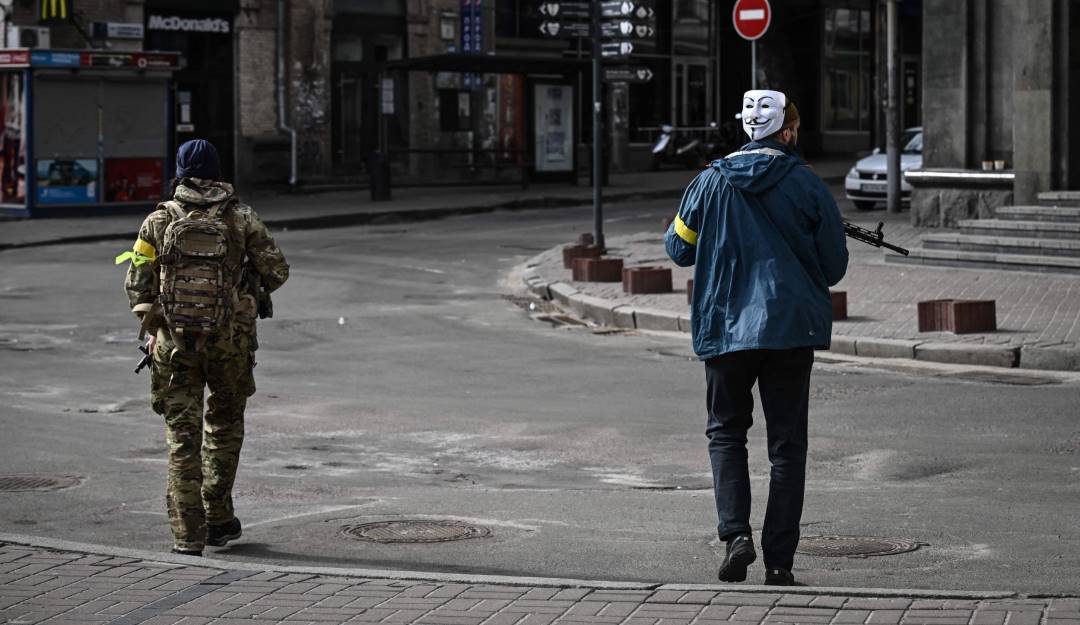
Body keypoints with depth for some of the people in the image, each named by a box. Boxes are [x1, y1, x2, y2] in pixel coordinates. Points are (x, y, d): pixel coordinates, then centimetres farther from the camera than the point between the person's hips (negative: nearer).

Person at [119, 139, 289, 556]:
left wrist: (151, 313, 17)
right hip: (230, 339, 0)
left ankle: (188, 534, 0)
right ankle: (218, 519, 20)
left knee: (183, 435, 4)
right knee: (225, 426, 20)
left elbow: (137, 284, -2)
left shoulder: (159, 221, -1)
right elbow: (276, 272, -1)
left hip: (174, 340, 0)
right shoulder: (242, 219, -1)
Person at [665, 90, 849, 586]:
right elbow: (834, 265, 0)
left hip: (724, 327, 1)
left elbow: (678, 248, 6)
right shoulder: (808, 186, -4)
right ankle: (779, 560, 4)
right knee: (787, 444, 7)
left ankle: (736, 533, -4)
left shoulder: (711, 182, -1)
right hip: (791, 328, -1)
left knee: (726, 432, 16)